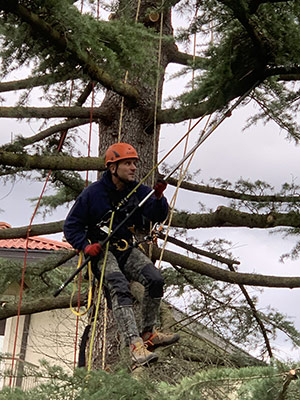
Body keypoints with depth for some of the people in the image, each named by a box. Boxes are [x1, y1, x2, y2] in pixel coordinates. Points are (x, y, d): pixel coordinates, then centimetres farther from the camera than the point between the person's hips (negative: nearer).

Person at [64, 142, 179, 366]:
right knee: (120, 288, -29)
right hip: (101, 251, -4)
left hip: (128, 250, 4)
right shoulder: (93, 193, -8)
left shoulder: (138, 190, 4)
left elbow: (158, 216, -7)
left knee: (155, 279, -20)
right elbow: (71, 226, -2)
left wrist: (158, 198, -27)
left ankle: (149, 333, -3)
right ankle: (135, 345, -38)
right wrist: (85, 245, -19)